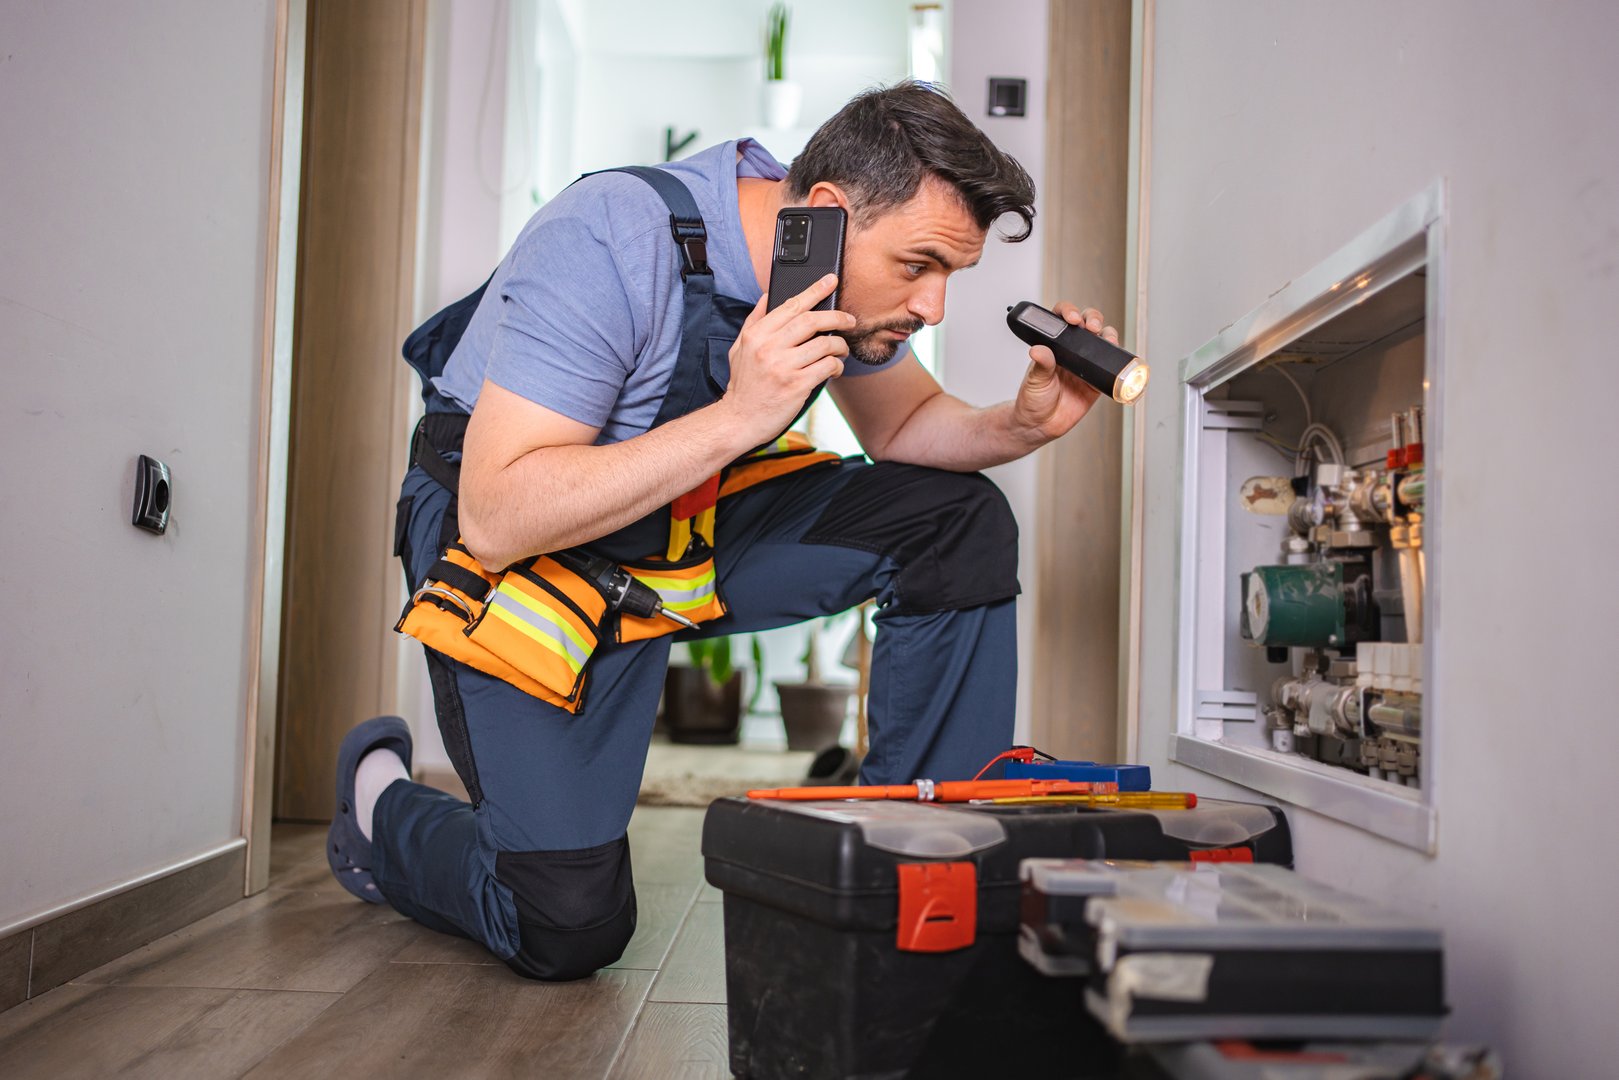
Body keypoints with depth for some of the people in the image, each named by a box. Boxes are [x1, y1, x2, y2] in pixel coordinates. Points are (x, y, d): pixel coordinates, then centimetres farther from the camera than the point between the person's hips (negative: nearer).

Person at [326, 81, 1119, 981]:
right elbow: (494, 519, -33)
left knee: (961, 524, -10)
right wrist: (740, 416, -40)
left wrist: (1023, 426, -13)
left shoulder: (853, 268, -10)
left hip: (696, 522, 6)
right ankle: (381, 802, 18)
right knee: (570, 928, -12)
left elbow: (904, 423, 9)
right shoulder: (610, 244, -31)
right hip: (515, 552, -6)